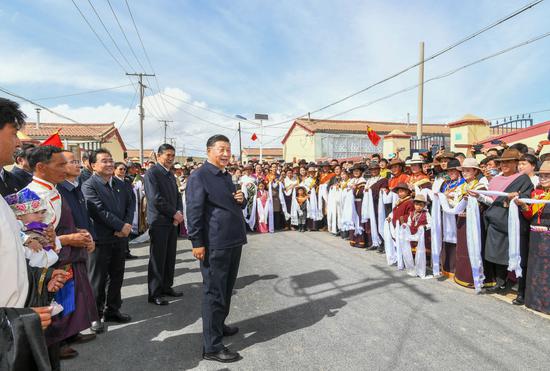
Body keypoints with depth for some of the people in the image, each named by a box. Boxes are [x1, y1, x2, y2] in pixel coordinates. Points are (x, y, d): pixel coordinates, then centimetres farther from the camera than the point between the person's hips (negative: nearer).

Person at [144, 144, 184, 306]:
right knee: (157, 258, 0)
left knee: (170, 257, 13)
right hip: (159, 222, -7)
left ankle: (167, 287, 27)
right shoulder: (152, 173, -10)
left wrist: (179, 212, -4)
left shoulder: (171, 175, 16)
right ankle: (154, 294, 11)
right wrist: (174, 213, -13)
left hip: (172, 222, 8)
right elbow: (156, 199, -18)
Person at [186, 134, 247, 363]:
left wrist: (241, 200, 1)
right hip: (214, 245, -8)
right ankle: (212, 346, 11)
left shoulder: (226, 176, 15)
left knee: (226, 290, 21)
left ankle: (219, 325, 40)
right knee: (214, 293, 0)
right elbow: (194, 212, -15)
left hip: (234, 241, 9)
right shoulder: (199, 176, -11)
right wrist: (197, 243, -19)